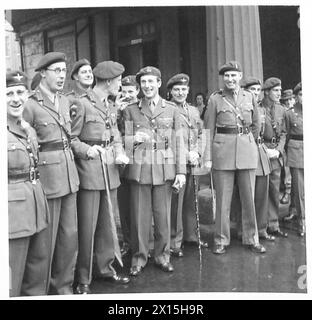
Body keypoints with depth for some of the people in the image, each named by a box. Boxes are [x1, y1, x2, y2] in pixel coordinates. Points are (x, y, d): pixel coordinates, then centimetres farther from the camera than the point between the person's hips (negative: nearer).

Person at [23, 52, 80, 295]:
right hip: (46, 177, -6)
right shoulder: (31, 104, -9)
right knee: (46, 238, 5)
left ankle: (64, 285, 30)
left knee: (70, 235, 12)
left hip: (69, 175, 6)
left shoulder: (65, 101, 12)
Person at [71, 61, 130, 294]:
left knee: (109, 222, 13)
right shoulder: (82, 104, -8)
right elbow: (72, 138, -9)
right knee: (87, 225, -1)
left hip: (110, 171, 7)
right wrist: (88, 150, -24)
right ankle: (83, 278, 12)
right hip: (89, 171, -7)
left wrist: (120, 153, 0)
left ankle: (106, 268, 29)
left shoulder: (112, 107, 16)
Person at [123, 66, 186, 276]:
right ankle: (139, 256, 19)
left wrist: (181, 171, 0)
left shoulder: (171, 109, 8)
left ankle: (162, 255, 23)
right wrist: (134, 139, -16)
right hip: (139, 169, 0)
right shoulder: (131, 110, 7)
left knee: (163, 214, 6)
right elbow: (124, 140, 8)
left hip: (164, 169, 0)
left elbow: (178, 142, 6)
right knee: (140, 214, 4)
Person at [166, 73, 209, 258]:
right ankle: (175, 243, 6)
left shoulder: (194, 111, 18)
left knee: (192, 201, 13)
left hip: (194, 163, 6)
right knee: (175, 203, -3)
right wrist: (186, 155, -13)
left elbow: (201, 135, 17)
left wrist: (198, 154, 0)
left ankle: (192, 235, 27)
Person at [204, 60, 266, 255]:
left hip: (247, 151, 3)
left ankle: (252, 239, 22)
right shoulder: (215, 99, 1)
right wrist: (209, 156, -2)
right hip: (223, 151, -2)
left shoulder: (249, 97, 8)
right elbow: (209, 129, 2)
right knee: (223, 199, 3)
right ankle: (221, 240, 15)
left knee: (249, 197, 8)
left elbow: (256, 125, 19)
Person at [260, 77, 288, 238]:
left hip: (276, 154, 6)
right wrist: (265, 150, -12)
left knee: (275, 191, 9)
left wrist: (278, 150, -1)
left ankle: (273, 226, 19)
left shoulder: (281, 109, 11)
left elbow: (283, 133, 14)